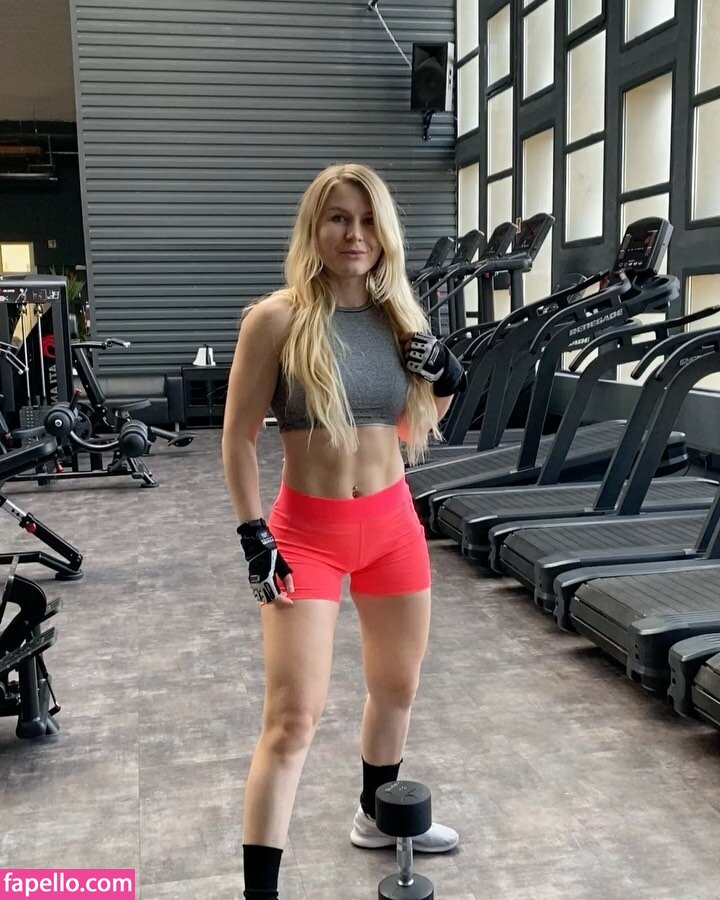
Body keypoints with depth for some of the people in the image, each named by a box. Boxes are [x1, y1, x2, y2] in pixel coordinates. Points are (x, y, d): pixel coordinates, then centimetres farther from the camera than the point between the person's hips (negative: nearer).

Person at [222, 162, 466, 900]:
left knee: (398, 686, 20)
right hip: (307, 531, -5)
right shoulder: (277, 319, -12)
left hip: (393, 522, 6)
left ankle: (377, 816, 45)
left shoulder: (399, 317, 2)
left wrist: (446, 381, -6)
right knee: (292, 717, -6)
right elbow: (237, 438, -8)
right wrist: (253, 535, -12)